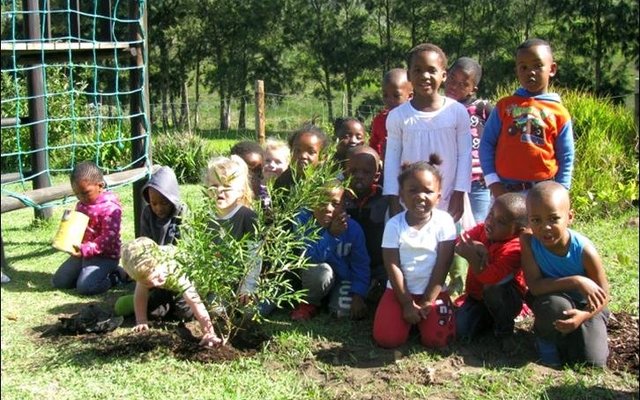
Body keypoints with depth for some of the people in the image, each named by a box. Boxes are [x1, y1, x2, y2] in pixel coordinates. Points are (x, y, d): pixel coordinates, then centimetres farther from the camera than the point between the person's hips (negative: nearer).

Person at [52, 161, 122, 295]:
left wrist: (85, 250, -32)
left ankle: (113, 276, 0)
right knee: (58, 282, 6)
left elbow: (108, 237, -25)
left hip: (105, 255, -9)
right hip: (82, 252, 9)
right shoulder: (81, 205, 7)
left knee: (84, 287, -25)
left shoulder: (110, 207, -20)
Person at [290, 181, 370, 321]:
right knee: (321, 270, -35)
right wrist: (331, 234, -42)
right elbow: (311, 259, -30)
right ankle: (309, 303, -4)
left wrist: (358, 295, -20)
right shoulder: (303, 221, -22)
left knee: (346, 312, -23)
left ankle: (334, 298, 13)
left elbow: (361, 265, -9)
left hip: (342, 278, 1)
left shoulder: (353, 228, -15)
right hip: (314, 277, -1)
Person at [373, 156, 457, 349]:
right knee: (386, 338, -15)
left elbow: (442, 265, -9)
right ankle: (408, 316, 16)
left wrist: (426, 303, -11)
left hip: (433, 291, 0)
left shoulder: (444, 222, -8)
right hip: (400, 290, 1)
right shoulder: (394, 225, -7)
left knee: (437, 339, -17)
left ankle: (423, 316, 14)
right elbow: (393, 267, -8)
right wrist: (407, 304, -12)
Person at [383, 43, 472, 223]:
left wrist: (459, 195, -4)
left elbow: (464, 155, 0)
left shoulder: (457, 111, -4)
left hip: (448, 203, 0)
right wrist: (393, 201, -2)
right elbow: (392, 160, 1)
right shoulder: (397, 116, -2)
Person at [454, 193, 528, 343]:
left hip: (506, 300, -6)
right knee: (459, 330, -14)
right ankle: (489, 318, 17)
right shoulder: (482, 229, -7)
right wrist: (477, 246, -31)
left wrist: (472, 257, -34)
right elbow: (459, 243, -14)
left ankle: (504, 326, -11)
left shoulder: (514, 248, -29)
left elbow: (492, 277, -39)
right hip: (476, 295, 6)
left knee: (493, 286, -39)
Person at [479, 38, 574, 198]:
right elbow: (487, 143, 3)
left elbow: (566, 158, 4)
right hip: (505, 190, 0)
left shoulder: (559, 113, 2)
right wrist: (493, 182, -6)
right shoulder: (504, 105, 4)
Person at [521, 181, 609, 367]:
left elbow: (603, 296, -17)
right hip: (549, 302, 0)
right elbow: (534, 286, -30)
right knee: (554, 305, -36)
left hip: (585, 306, 0)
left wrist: (583, 316, -36)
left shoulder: (584, 250, -27)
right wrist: (574, 282, -40)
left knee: (592, 362, -17)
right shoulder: (528, 241, -25)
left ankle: (568, 336, 16)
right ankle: (546, 339, -2)